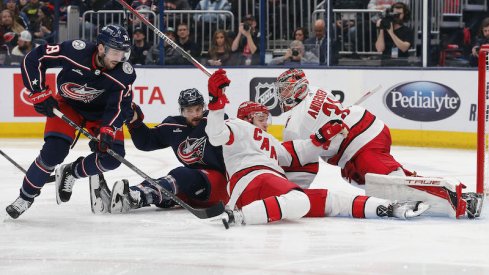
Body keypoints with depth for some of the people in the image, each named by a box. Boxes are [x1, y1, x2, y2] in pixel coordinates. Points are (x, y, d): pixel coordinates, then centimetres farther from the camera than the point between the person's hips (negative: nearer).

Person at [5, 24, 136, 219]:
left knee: (112, 156, -13)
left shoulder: (125, 73, -27)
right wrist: (39, 93, -25)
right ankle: (26, 197, 1)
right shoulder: (75, 51, -32)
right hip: (67, 104, -2)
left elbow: (120, 105, -23)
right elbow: (33, 59, -24)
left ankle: (70, 174, 13)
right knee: (54, 151, -20)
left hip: (100, 111, 3)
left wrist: (108, 130, -40)